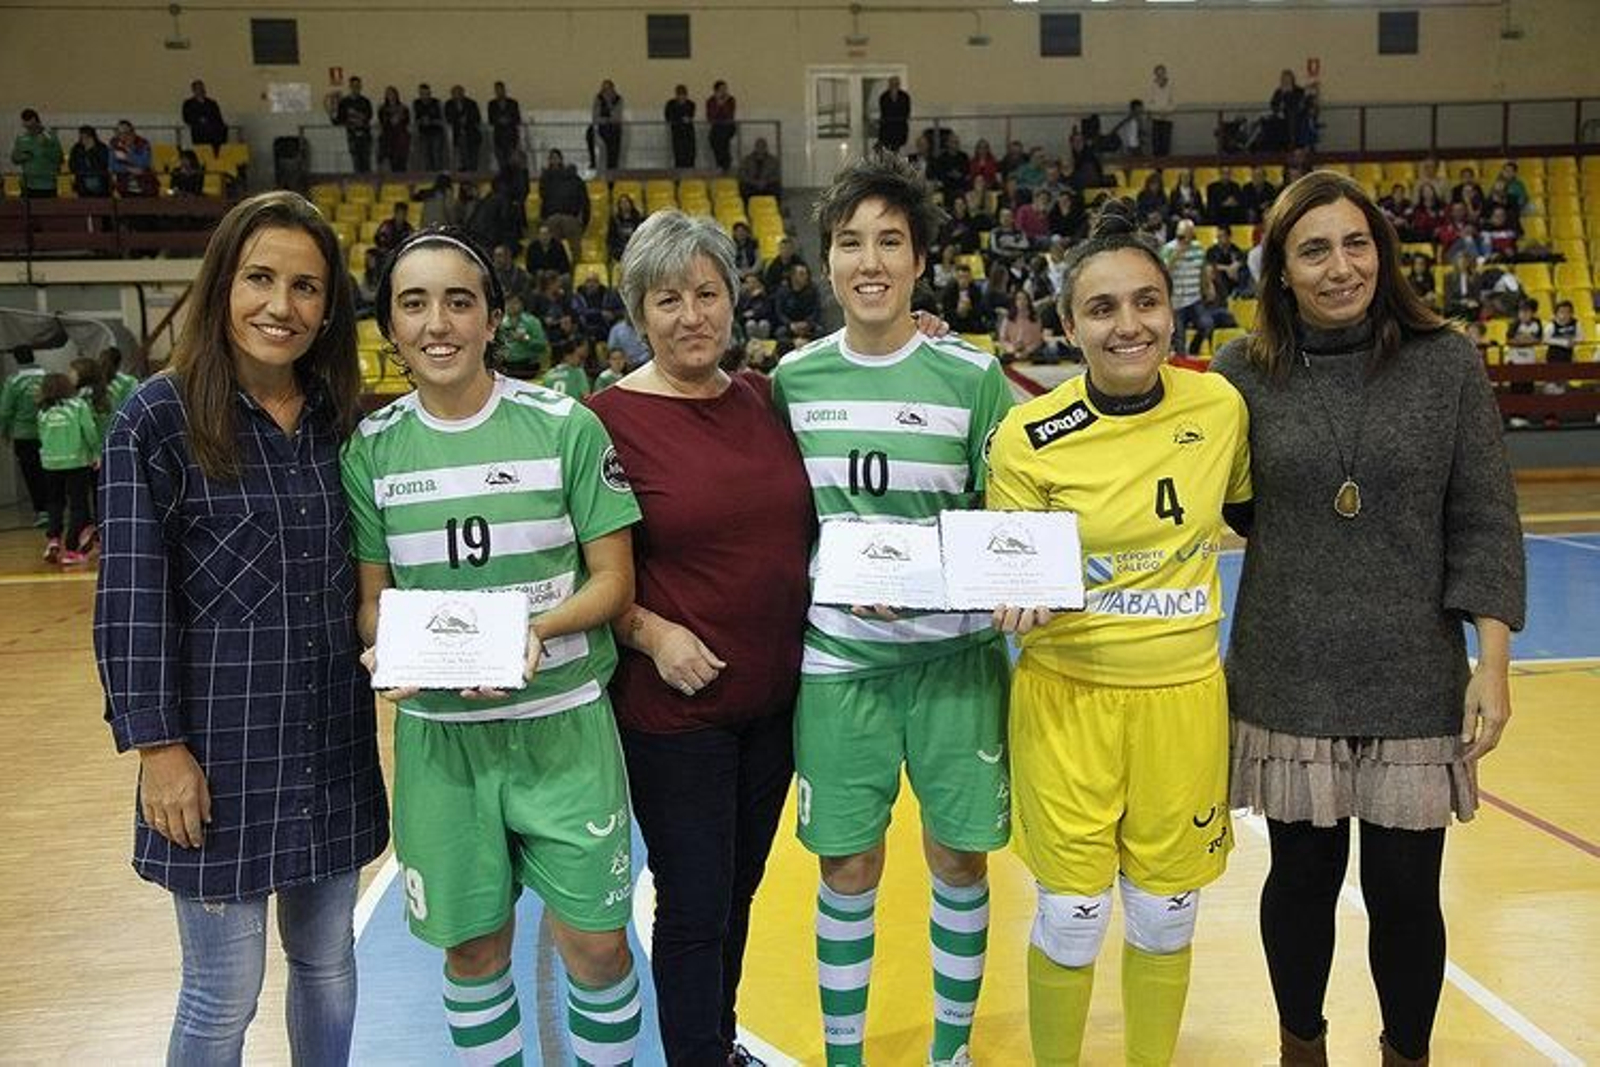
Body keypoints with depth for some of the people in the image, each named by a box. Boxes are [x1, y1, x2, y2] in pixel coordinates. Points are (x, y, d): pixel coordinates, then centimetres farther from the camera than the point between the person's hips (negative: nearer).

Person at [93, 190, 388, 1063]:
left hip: (331, 740, 4)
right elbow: (131, 598, -10)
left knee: (326, 963, 17)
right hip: (219, 745, -4)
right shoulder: (156, 420, -9)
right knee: (222, 996, 7)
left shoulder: (343, 419, 4)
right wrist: (157, 745, -12)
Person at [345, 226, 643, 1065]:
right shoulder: (370, 448, 0)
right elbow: (372, 597, 5)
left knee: (595, 942, 7)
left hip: (563, 723, -2)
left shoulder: (565, 426, -7)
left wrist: (535, 629, -22)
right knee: (472, 947, 14)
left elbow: (613, 580, -5)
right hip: (439, 732, 2)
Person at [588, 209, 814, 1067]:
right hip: (670, 707, -5)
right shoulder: (609, 418, -11)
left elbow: (798, 530, 17)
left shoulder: (762, 398, 4)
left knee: (737, 891, 21)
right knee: (694, 908, 5)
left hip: (773, 697, 5)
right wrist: (650, 633, -21)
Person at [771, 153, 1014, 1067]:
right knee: (848, 869, 9)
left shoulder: (972, 375, -4)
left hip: (956, 659, -1)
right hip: (837, 660, 1)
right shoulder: (794, 379, 2)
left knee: (959, 858, 10)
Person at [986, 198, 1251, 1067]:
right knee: (1071, 921, 8)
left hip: (1185, 693, 3)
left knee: (1164, 920, 16)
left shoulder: (1220, 406, -5)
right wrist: (1015, 603, -24)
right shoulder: (1030, 436, -12)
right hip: (1067, 694, -2)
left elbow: (1251, 512, 14)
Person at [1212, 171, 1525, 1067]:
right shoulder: (1247, 371, -2)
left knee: (1405, 891, 8)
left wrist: (1494, 662, -6)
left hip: (1415, 676, 0)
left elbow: (1485, 521, -1)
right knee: (1302, 876, 13)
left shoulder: (1448, 362, -2)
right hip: (1289, 678, 0)